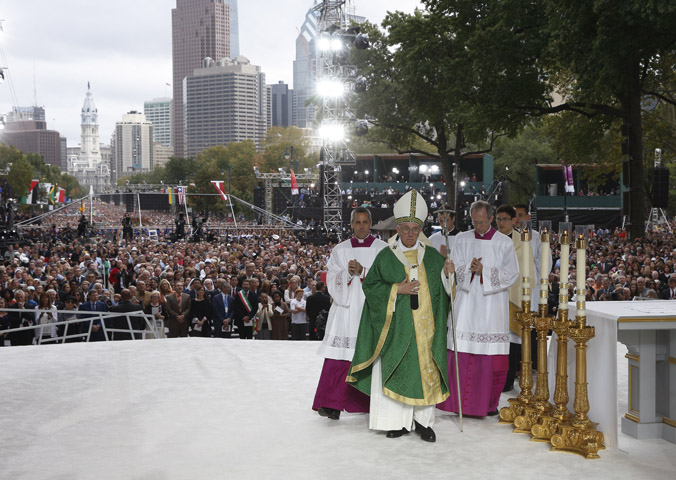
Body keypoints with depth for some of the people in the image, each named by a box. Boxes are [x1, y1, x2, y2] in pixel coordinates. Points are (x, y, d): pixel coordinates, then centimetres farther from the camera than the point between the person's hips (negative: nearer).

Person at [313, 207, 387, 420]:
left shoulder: (382, 249, 5)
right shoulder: (340, 250, 12)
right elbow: (331, 279, 5)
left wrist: (362, 271, -16)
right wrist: (348, 273, -13)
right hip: (345, 309, 1)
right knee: (338, 358, -6)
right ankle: (332, 404, -4)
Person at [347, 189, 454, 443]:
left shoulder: (432, 256, 9)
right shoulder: (386, 256, 3)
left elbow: (443, 289, 12)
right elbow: (370, 286, 1)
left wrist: (447, 273, -8)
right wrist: (396, 290, -12)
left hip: (425, 325, 2)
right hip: (397, 325, -2)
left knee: (426, 370, 2)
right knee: (396, 370, -2)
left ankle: (423, 420, 11)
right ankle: (398, 421, 8)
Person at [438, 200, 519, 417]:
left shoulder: (504, 243, 2)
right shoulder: (462, 240, 8)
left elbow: (512, 273, -4)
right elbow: (454, 267, 3)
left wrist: (484, 271, -14)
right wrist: (470, 269, -17)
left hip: (492, 304, -1)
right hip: (466, 304, 2)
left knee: (492, 357, -1)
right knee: (461, 354, -1)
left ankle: (489, 403, 10)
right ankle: (458, 399, 7)